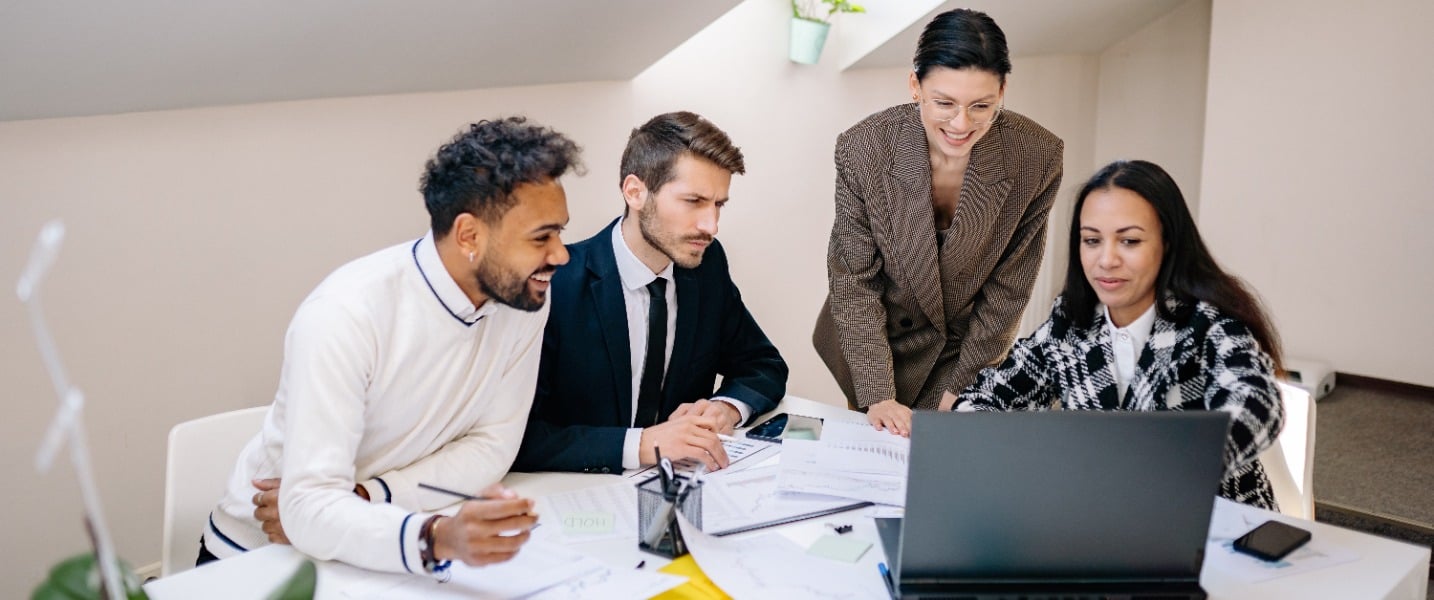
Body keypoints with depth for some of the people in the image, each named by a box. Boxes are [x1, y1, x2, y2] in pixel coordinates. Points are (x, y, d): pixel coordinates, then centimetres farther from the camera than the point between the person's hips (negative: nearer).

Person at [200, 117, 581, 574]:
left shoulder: (525, 298, -11)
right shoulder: (346, 315, -26)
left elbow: (492, 444, -7)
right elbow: (309, 507, -30)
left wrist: (360, 498, -19)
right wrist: (435, 538, -48)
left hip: (389, 551, 4)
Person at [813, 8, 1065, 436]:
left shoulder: (1038, 157, -23)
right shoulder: (864, 148, -24)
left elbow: (1009, 287, -12)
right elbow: (853, 279, -17)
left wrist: (959, 386, -10)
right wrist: (876, 395, -21)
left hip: (970, 348, 0)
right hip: (878, 343, 0)